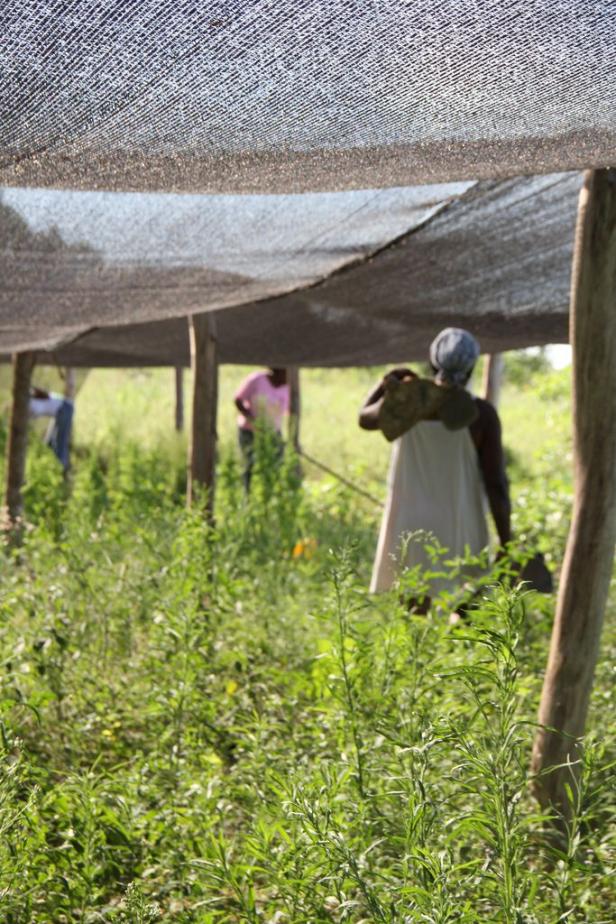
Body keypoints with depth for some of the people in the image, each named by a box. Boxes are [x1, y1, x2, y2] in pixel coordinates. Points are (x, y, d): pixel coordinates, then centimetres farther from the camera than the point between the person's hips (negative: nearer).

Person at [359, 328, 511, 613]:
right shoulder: (481, 414, -10)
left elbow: (365, 418, 19)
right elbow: (496, 484, -10)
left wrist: (387, 381, 32)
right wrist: (505, 544, -4)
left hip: (410, 531, 2)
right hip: (460, 535, -2)